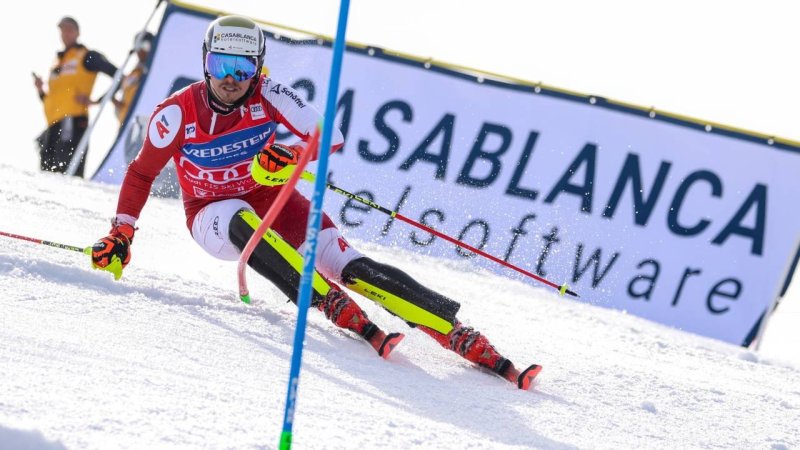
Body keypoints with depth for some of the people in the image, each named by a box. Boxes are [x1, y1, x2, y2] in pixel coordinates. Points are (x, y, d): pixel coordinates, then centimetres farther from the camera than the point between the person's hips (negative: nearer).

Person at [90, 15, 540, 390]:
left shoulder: (267, 95, -15)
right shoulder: (177, 114, -15)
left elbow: (330, 135, -23)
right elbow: (142, 174, -1)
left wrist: (290, 155, -41)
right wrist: (121, 234, -5)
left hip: (273, 203, 0)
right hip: (213, 217, 0)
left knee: (352, 267, -19)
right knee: (243, 220, -38)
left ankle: (463, 337, -26)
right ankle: (333, 305, -44)